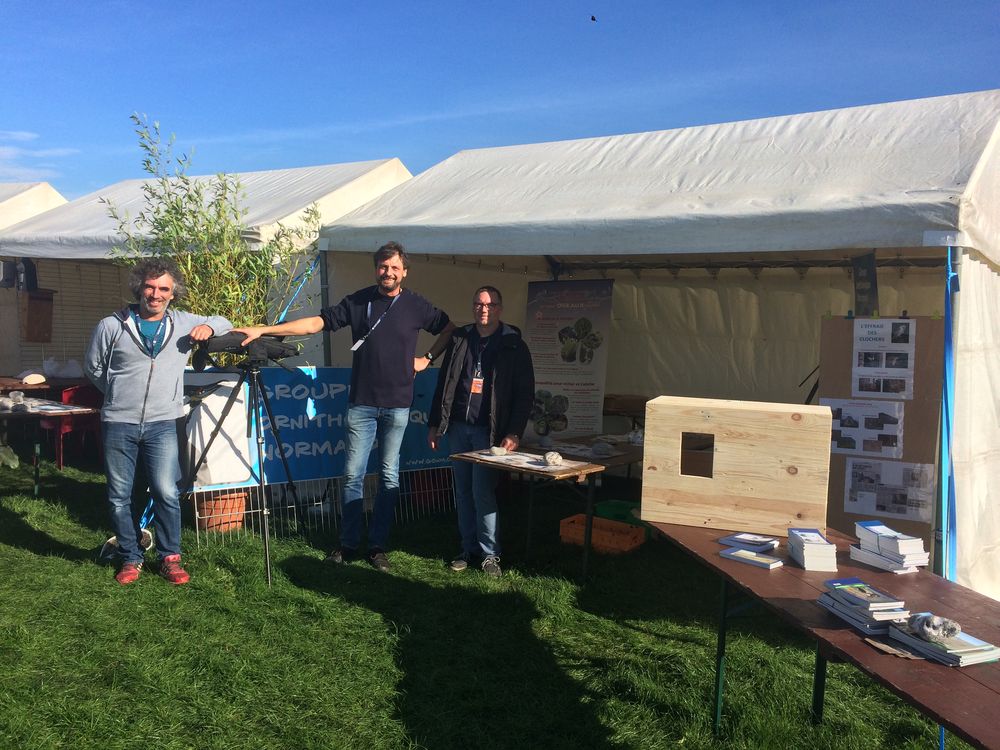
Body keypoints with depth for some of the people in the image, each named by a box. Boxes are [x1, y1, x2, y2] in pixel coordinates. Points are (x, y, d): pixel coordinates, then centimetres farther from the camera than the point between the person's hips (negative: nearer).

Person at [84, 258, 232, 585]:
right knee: (119, 496, 7)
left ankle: (170, 558, 8)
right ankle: (131, 558, 22)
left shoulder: (184, 323, 5)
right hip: (119, 423, 0)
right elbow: (93, 368, 14)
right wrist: (119, 395, 14)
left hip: (162, 424, 0)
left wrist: (208, 327, -2)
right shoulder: (111, 326, 1)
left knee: (167, 492, -8)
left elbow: (224, 323, 20)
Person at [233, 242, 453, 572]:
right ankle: (349, 544, 12)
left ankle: (378, 546, 14)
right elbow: (316, 322, -2)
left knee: (389, 476, 5)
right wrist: (263, 330, -10)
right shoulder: (358, 301, 3)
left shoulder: (416, 305, 2)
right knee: (353, 474, 2)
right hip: (361, 402, 1)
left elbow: (449, 328, 16)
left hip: (397, 405, 0)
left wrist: (428, 358, 6)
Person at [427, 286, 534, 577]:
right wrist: (434, 424, 10)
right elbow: (444, 383, 14)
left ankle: (490, 553, 3)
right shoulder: (459, 339, 10)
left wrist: (514, 434, -11)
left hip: (488, 430, -4)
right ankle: (469, 548, 19)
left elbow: (525, 394, -3)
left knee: (483, 492, -8)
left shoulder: (513, 346, -1)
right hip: (457, 427, 4)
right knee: (463, 491, 9)